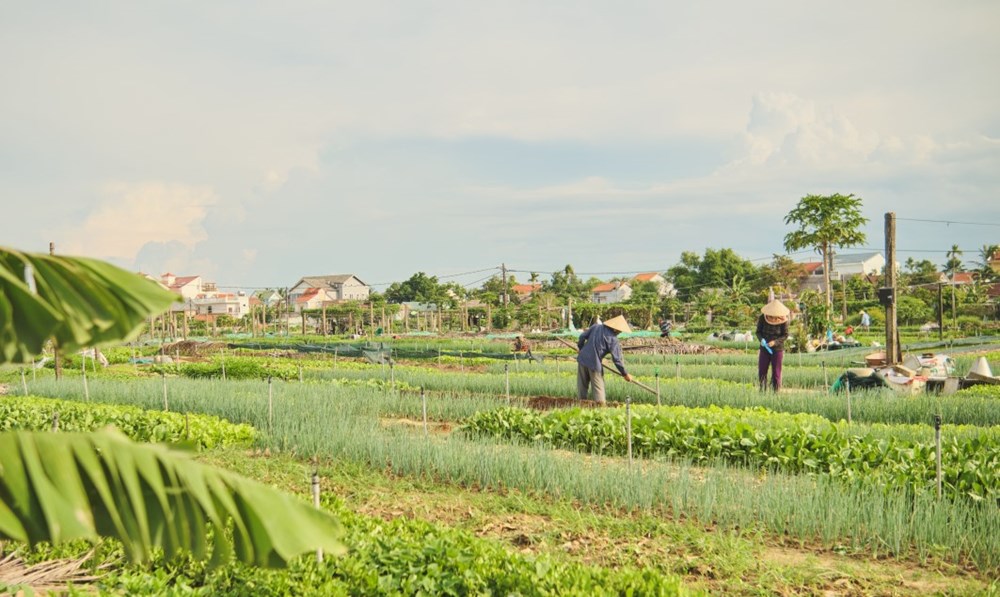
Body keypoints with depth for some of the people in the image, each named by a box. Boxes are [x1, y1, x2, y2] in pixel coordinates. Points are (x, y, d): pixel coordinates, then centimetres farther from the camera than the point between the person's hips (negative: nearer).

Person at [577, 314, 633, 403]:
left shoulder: (596, 326, 4)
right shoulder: (613, 340, -9)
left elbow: (582, 336, 9)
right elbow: (616, 359, -10)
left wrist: (581, 348, 28)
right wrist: (625, 374, 0)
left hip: (583, 359, 5)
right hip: (595, 363, -5)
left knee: (582, 386, 14)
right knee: (598, 388, 7)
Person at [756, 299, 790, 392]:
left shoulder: (783, 320, -11)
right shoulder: (762, 318, -8)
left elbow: (785, 335, -6)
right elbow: (758, 332, 0)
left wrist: (775, 342, -22)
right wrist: (761, 339, -21)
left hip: (777, 349, -2)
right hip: (764, 349, 2)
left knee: (776, 373, 1)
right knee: (761, 372, 3)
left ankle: (776, 392, 7)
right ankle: (762, 392, 14)